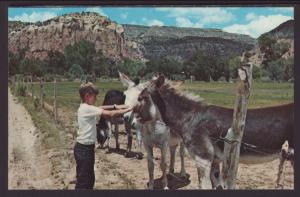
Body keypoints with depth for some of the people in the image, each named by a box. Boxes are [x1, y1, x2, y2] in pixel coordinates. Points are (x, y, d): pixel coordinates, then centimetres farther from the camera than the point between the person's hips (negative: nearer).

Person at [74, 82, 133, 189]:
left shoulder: (85, 107, 7)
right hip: (84, 149, -10)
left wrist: (115, 106, 4)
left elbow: (101, 107, 17)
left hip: (87, 147, 10)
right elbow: (110, 114, -21)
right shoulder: (87, 109, -20)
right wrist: (127, 110, -12)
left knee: (90, 179, 19)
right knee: (83, 181, -1)